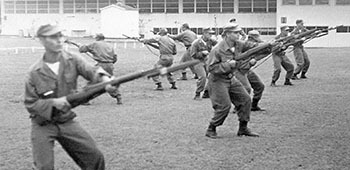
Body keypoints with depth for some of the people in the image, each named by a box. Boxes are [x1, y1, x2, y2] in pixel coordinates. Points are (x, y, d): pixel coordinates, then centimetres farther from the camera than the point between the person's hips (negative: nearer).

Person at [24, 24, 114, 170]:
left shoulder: (72, 59, -6)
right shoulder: (35, 72, -14)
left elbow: (91, 71, -22)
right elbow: (30, 104, -10)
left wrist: (105, 80, -44)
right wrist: (54, 103, -25)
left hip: (67, 122, 3)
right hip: (43, 125, -3)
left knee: (95, 157, 4)